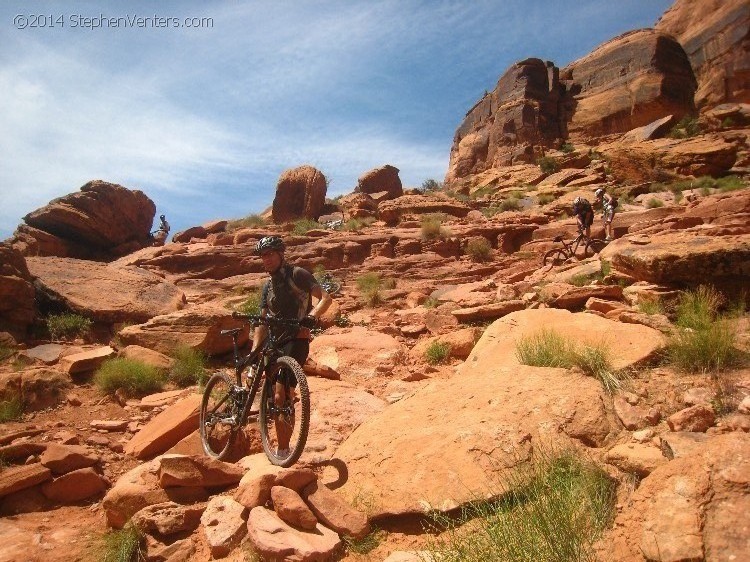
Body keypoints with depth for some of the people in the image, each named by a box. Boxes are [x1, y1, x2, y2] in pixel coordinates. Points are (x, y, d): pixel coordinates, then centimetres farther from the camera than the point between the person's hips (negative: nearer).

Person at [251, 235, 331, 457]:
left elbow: (325, 297, -13)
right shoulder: (267, 286, 17)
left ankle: (283, 450, -6)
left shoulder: (297, 274, -3)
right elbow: (262, 321, 14)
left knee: (281, 396, -17)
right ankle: (283, 448, 21)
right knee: (277, 399, 8)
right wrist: (254, 351, 2)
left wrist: (311, 317, -31)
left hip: (296, 341, -7)